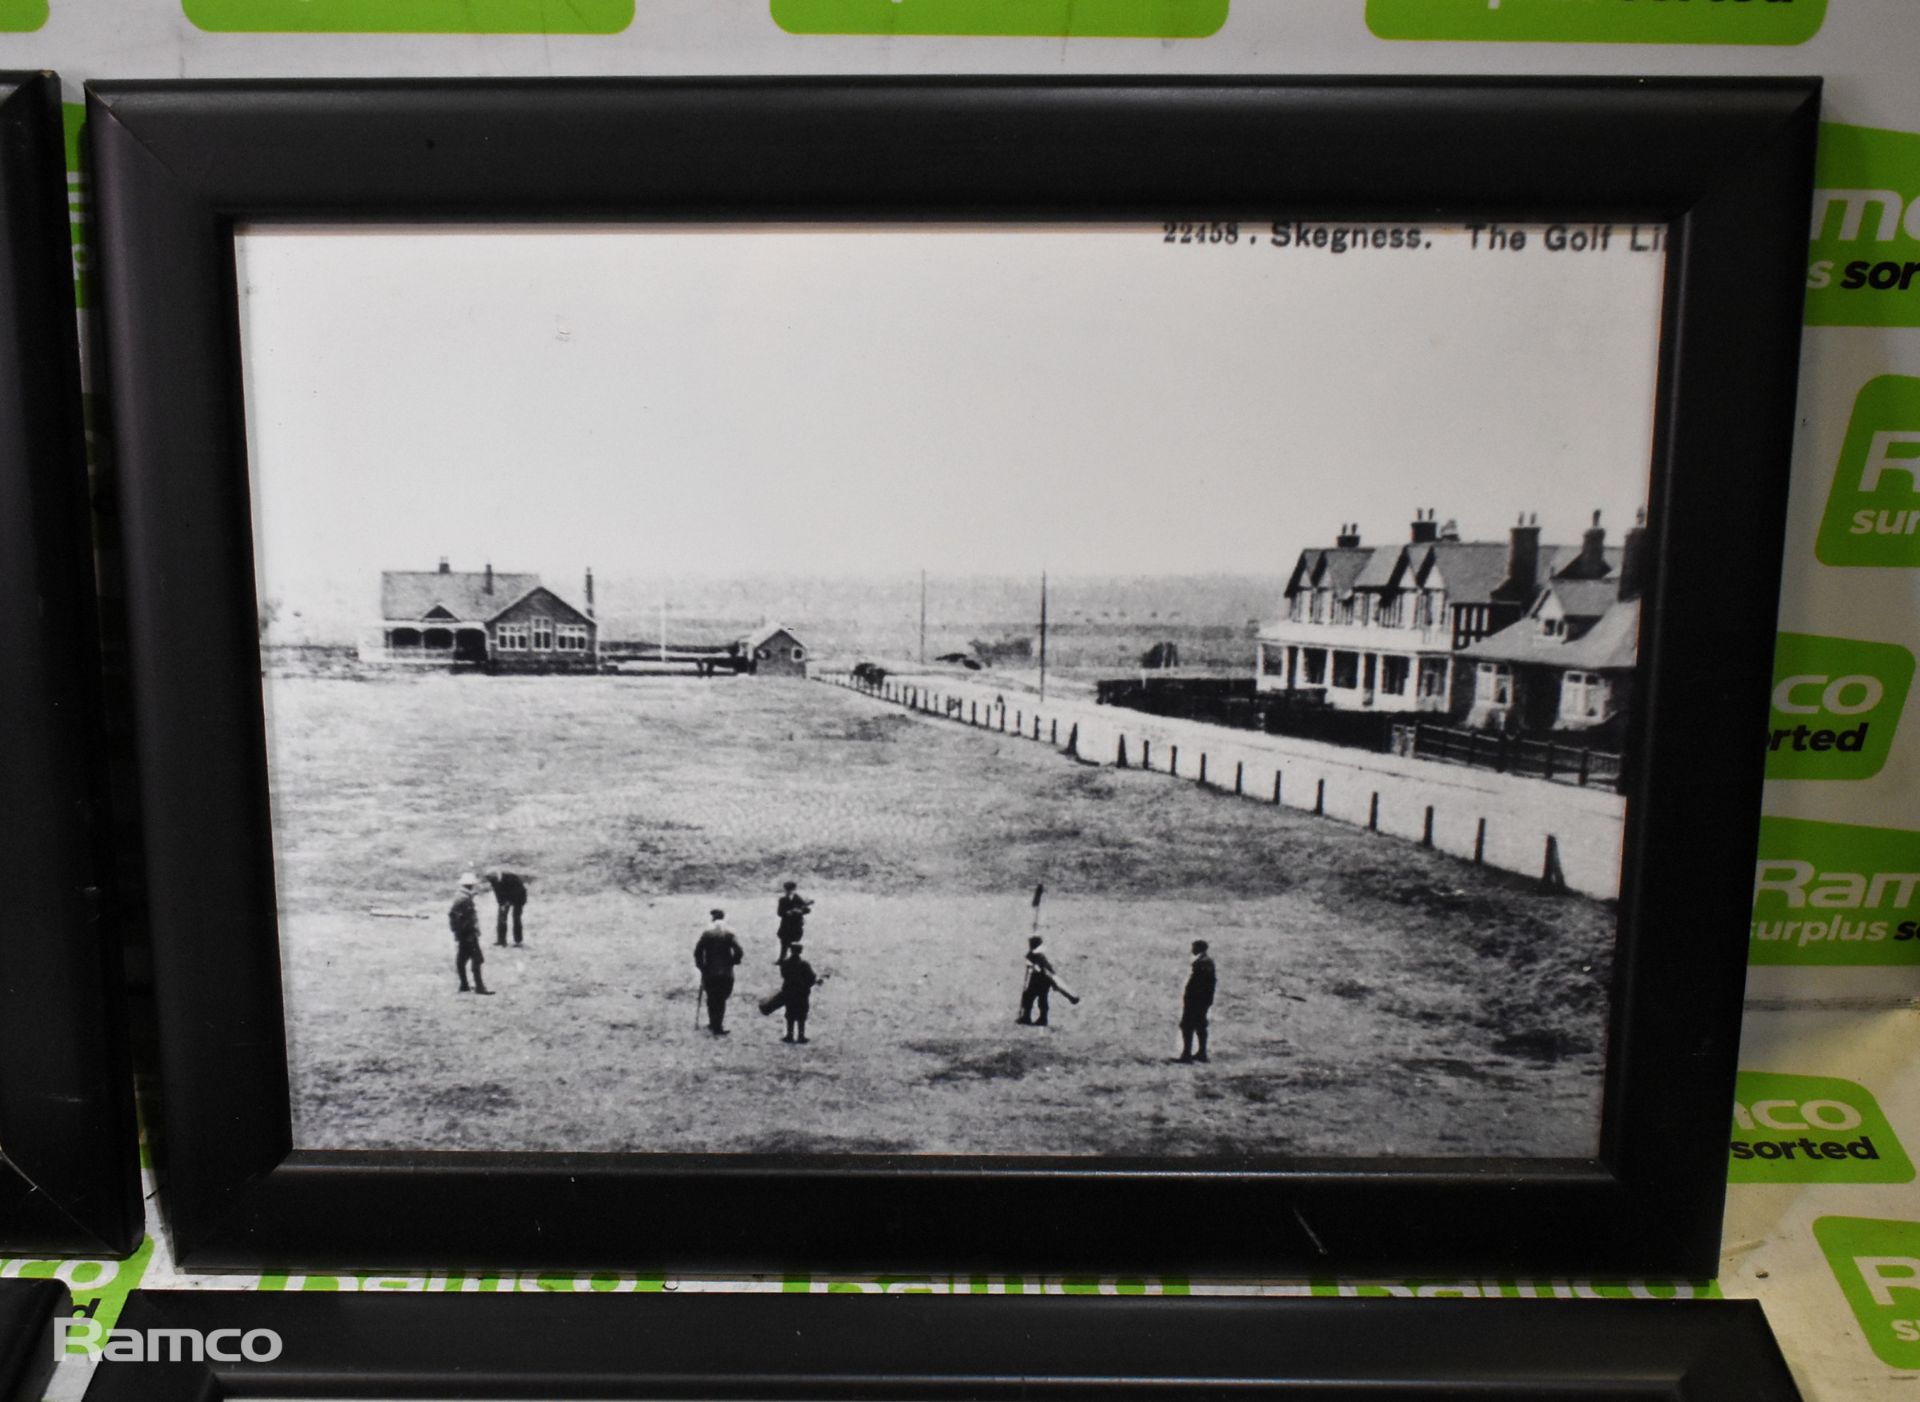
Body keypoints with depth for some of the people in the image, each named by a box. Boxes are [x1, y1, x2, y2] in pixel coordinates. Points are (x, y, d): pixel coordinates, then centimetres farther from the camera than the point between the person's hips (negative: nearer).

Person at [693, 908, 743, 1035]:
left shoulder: (706, 933, -3)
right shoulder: (729, 934, -4)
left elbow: (697, 951, -7)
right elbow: (738, 951, -12)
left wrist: (701, 965, 4)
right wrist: (732, 962, 5)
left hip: (709, 972, 0)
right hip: (726, 973, 0)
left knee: (711, 1000, 14)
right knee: (721, 1000, 7)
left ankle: (714, 1025, 18)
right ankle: (717, 1027, 4)